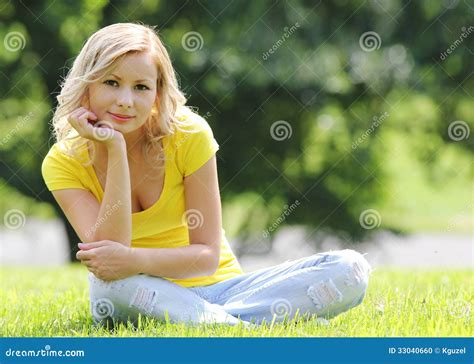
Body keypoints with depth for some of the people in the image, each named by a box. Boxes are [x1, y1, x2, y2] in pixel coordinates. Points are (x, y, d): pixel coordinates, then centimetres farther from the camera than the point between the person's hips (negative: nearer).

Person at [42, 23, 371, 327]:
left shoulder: (189, 135, -10)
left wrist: (134, 260, -29)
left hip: (219, 287, 1)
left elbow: (207, 256, -11)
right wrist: (115, 153, -25)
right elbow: (107, 256, -22)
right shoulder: (63, 163, -9)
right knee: (108, 285, -39)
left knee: (349, 269, -19)